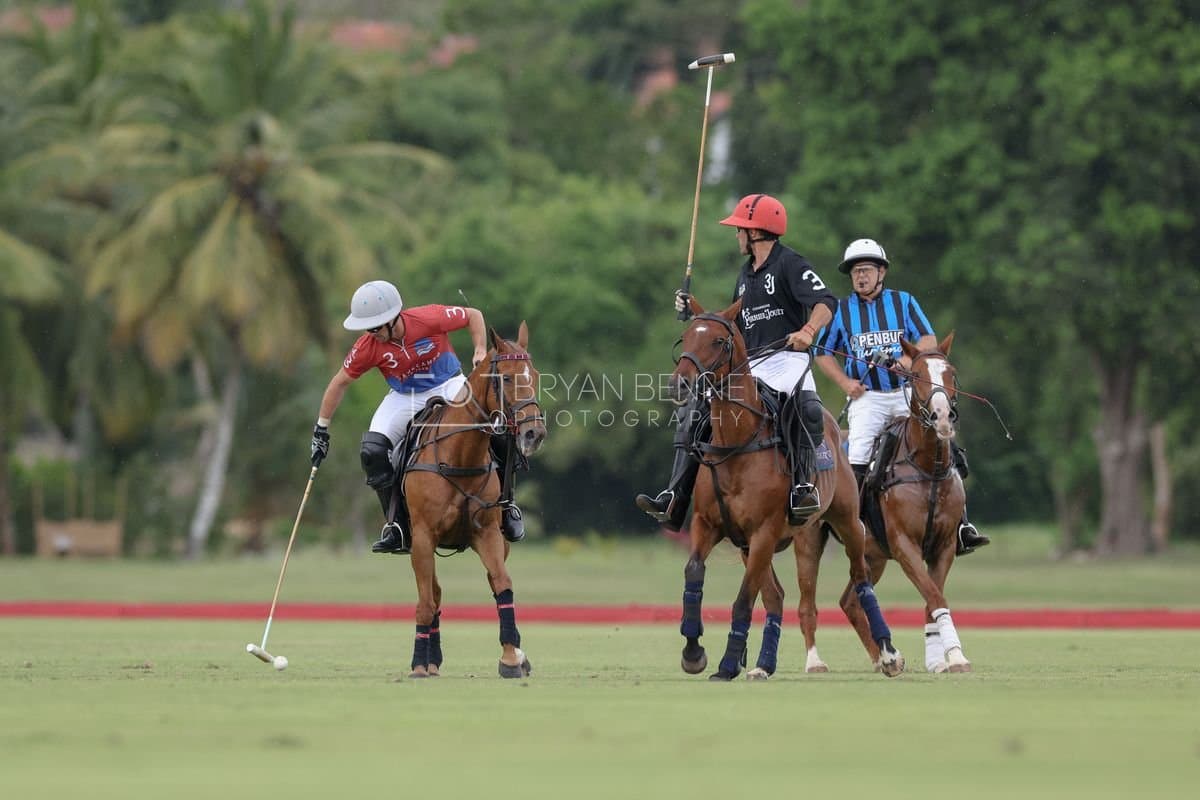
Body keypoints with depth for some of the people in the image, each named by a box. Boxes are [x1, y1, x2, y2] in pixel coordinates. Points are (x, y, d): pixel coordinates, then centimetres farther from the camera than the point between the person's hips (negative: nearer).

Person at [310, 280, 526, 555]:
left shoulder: (430, 319, -26)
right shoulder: (368, 347, -19)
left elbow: (473, 315, -8)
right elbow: (340, 383, -3)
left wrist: (480, 353, -19)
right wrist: (321, 429, 0)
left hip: (447, 387, -2)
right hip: (404, 398, 2)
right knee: (372, 451, -20)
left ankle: (505, 505, -7)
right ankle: (397, 527, -11)